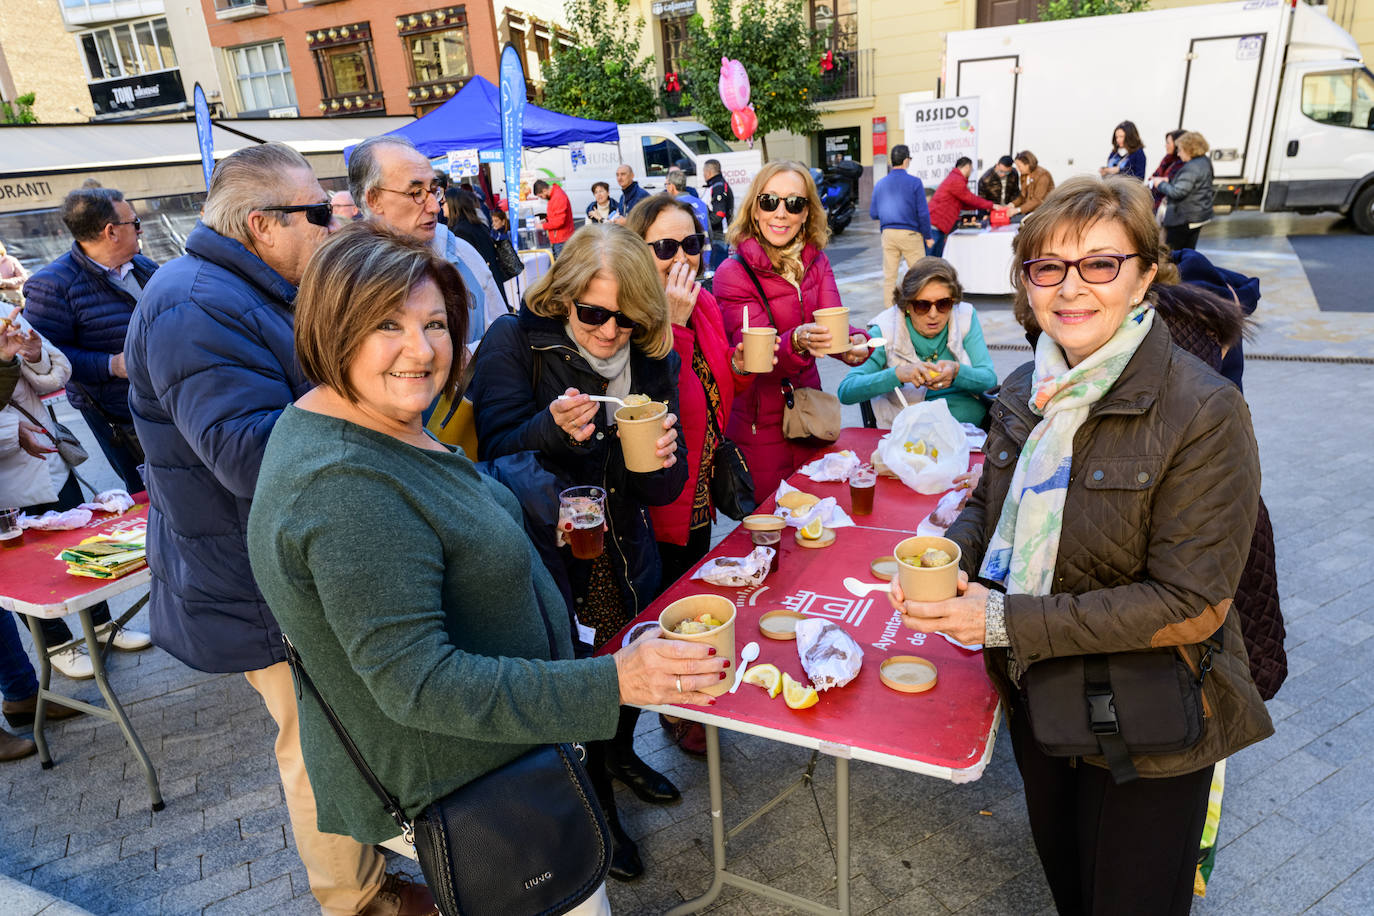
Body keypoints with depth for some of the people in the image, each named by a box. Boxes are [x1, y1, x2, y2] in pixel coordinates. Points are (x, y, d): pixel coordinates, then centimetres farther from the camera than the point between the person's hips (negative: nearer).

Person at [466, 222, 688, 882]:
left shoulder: (652, 360, -3)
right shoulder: (516, 341, -16)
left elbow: (665, 490, -2)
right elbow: (493, 457, -18)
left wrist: (660, 461, -26)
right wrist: (552, 429, -37)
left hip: (624, 553, 5)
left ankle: (619, 754, 57)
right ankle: (596, 805, 40)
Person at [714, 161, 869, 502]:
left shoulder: (817, 263, 3)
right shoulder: (732, 273, -14)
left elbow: (832, 324, -12)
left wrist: (855, 343, -35)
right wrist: (796, 343, -42)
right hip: (759, 428, -5)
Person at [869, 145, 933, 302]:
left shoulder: (880, 183, 6)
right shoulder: (914, 182, -6)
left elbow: (873, 214, 8)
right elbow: (923, 213, -7)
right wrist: (927, 236, 2)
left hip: (887, 233, 4)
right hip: (910, 233, -4)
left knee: (889, 276, 8)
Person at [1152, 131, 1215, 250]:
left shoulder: (1192, 167, -21)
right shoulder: (1204, 162, 11)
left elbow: (1177, 192, -24)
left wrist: (1161, 184, -9)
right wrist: (1168, 180, 9)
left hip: (1185, 219, -10)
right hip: (1199, 216, 10)